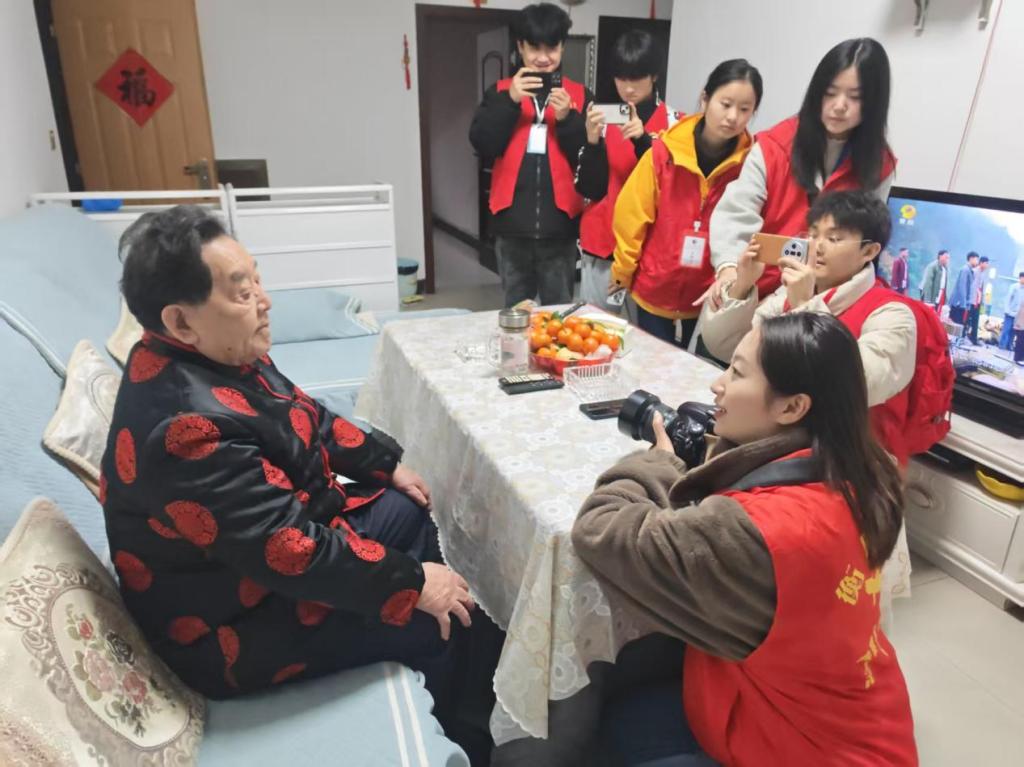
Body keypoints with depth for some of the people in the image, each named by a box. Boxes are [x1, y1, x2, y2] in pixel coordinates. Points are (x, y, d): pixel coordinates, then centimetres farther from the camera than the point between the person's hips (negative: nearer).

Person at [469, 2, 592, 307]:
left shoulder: (579, 96, 6)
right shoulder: (501, 92, 8)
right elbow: (482, 145, -4)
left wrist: (566, 118, -15)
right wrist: (510, 101, -14)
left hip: (560, 227, 0)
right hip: (513, 226, 1)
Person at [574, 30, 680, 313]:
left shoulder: (673, 123, 0)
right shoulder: (604, 119, 6)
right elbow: (589, 189, 2)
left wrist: (643, 141, -17)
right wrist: (593, 141, -14)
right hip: (602, 244, 2)